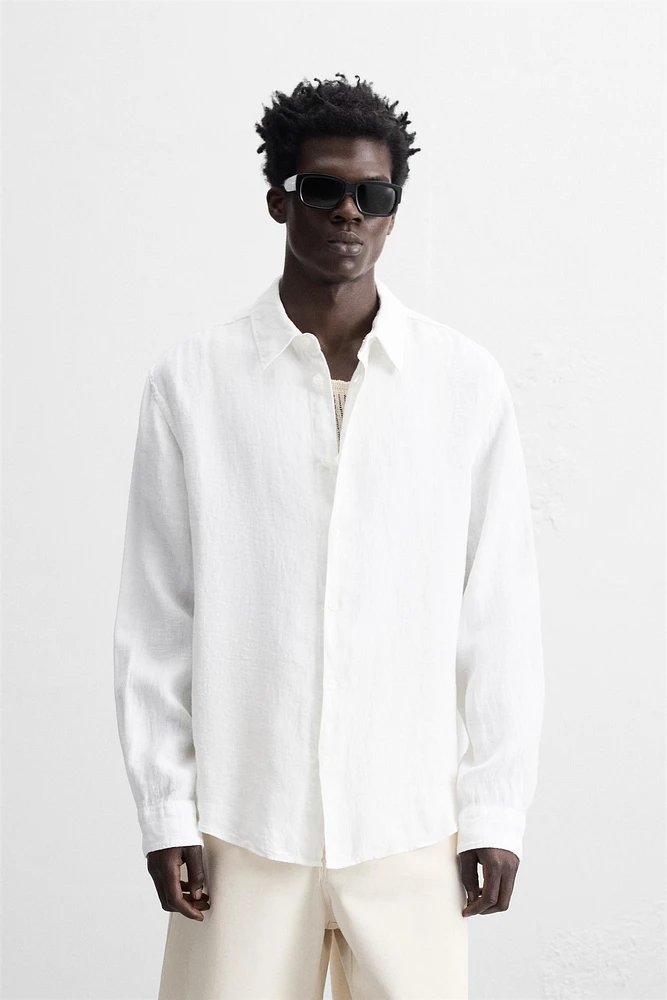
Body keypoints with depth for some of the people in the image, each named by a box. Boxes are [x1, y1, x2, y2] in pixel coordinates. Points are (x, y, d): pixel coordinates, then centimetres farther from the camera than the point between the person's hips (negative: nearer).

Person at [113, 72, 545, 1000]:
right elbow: (155, 616, 1)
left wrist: (496, 810, 2)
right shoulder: (192, 380, -2)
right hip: (243, 821, 0)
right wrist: (166, 808, -1)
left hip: (412, 825, 1)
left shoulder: (468, 384, -1)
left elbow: (501, 613, 2)